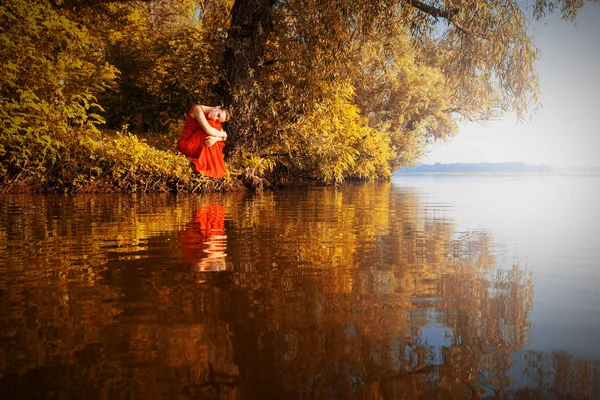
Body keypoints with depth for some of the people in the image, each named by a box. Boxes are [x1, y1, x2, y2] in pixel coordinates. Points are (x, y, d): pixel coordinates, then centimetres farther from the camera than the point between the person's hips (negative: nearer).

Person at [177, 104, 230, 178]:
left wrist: (216, 138, -26)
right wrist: (223, 134, -15)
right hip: (186, 144, -7)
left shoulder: (211, 120, 4)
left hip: (198, 145, 7)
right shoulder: (198, 109, -18)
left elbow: (223, 137, -2)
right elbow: (208, 130, -32)